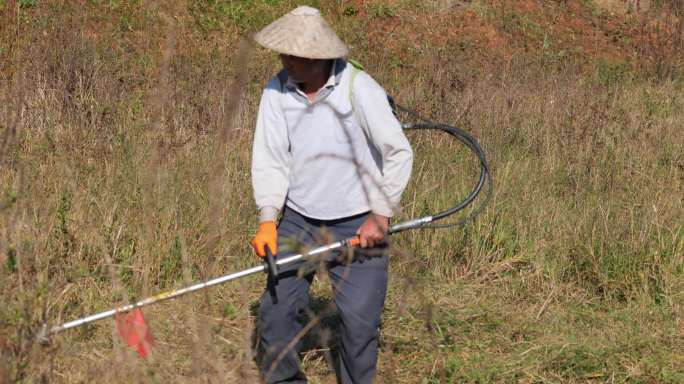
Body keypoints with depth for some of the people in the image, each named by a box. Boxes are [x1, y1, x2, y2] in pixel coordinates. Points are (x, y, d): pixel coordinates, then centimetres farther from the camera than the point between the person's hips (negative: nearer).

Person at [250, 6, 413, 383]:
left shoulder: (360, 89, -18)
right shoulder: (277, 90, -8)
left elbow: (399, 153, -12)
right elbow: (269, 158, -6)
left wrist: (380, 216, -13)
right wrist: (268, 220, -17)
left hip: (358, 224, -3)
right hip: (298, 220, 3)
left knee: (359, 321, -3)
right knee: (274, 309, -2)